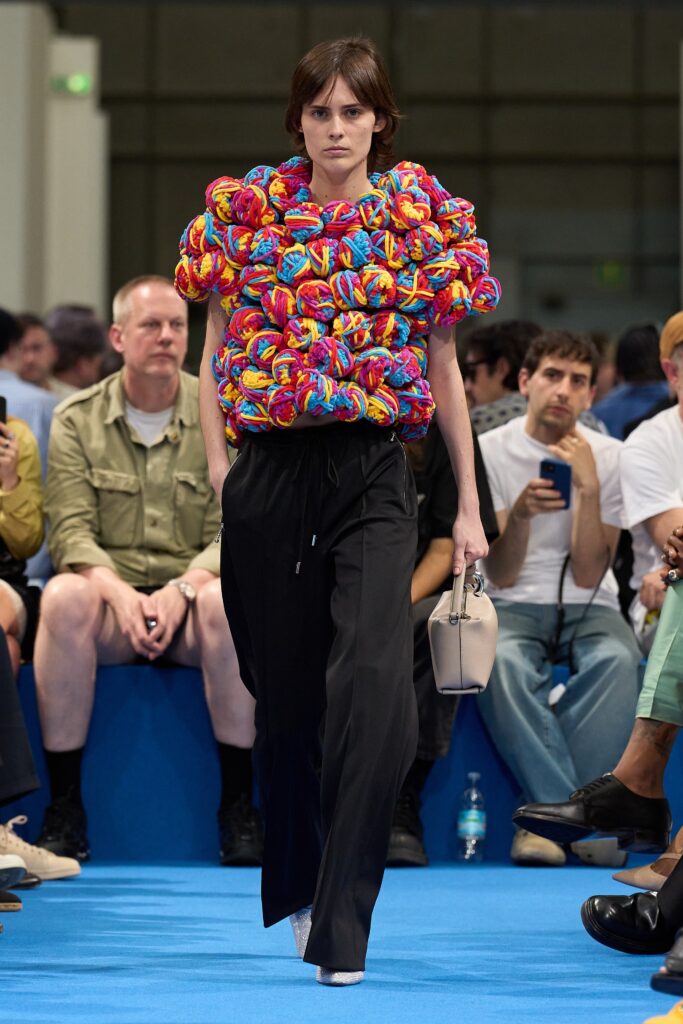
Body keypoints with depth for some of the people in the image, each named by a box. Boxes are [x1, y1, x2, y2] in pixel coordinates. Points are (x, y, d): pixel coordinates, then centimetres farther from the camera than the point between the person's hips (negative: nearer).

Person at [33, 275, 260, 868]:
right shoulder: (77, 420, 5)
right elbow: (70, 532, -5)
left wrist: (181, 590, -24)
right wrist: (120, 593, -25)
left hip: (190, 602, 0)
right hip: (112, 594, 0)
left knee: (227, 598, -36)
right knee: (65, 596, -34)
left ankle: (239, 804, -26)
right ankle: (65, 807, -27)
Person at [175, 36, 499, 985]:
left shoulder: (421, 216, 4)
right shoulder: (247, 210, 5)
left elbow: (445, 370, 9)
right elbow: (216, 350, 12)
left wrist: (470, 505, 9)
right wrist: (217, 463, 1)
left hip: (375, 478, -1)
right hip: (270, 474, 2)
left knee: (375, 679, -19)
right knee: (283, 687, 10)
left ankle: (342, 924, -19)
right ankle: (295, 885, 30)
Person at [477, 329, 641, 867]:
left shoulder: (609, 457, 2)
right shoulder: (490, 451, 1)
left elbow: (588, 574, -6)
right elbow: (501, 576, -4)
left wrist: (588, 487, -16)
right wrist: (520, 513, -23)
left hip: (588, 609, 1)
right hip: (514, 607, -1)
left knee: (617, 659, -36)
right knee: (500, 660, -37)